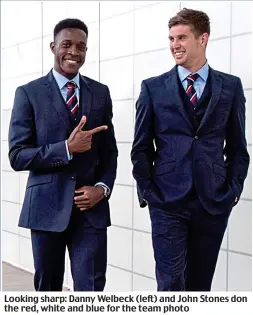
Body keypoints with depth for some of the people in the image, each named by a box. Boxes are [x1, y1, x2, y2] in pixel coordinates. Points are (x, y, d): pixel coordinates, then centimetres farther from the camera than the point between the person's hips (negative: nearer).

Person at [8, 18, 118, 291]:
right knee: (47, 286, 14)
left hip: (91, 206, 2)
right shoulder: (29, 93, -1)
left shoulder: (100, 93, 8)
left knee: (91, 288, -1)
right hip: (46, 207, -1)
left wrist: (103, 187, -7)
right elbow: (17, 156, -7)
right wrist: (67, 148, -20)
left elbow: (109, 149, 12)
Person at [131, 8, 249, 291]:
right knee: (171, 283, -4)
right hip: (167, 202, -1)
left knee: (200, 284, 13)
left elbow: (237, 146, 9)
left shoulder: (230, 87, 5)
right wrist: (147, 192, -2)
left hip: (214, 202, 2)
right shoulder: (153, 88, 3)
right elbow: (141, 148, 5)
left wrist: (234, 189, 0)